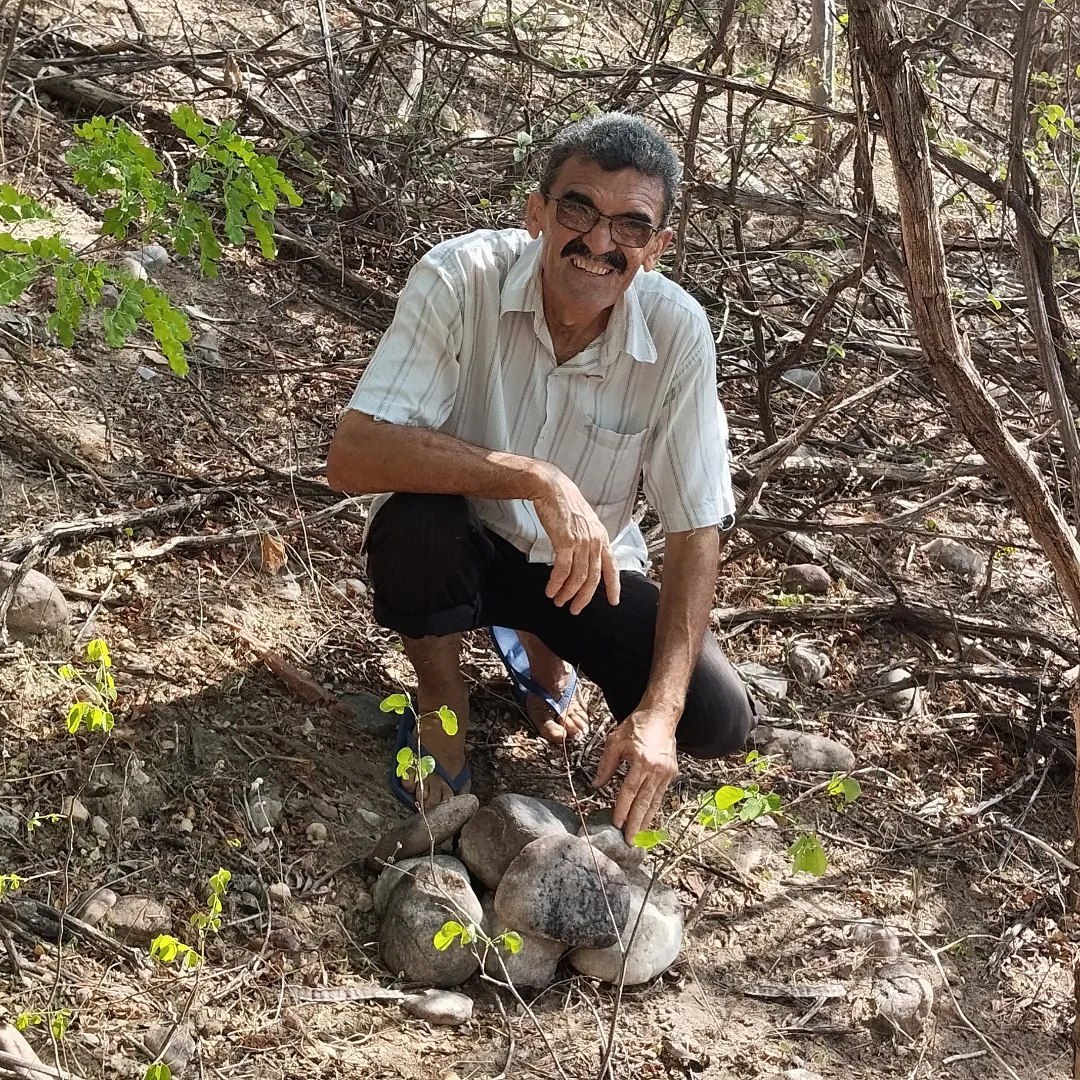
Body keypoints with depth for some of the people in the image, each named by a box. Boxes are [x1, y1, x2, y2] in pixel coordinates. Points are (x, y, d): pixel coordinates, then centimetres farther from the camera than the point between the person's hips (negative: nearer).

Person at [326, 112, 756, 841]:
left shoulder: (678, 331, -20)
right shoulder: (459, 280, -26)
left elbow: (695, 532, -14)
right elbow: (353, 457, -35)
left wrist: (659, 712, -25)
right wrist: (537, 479, -45)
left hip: (588, 567, 3)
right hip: (463, 546, -2)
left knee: (720, 720, -15)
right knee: (414, 523, -36)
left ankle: (538, 646, 16)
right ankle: (442, 700, -3)